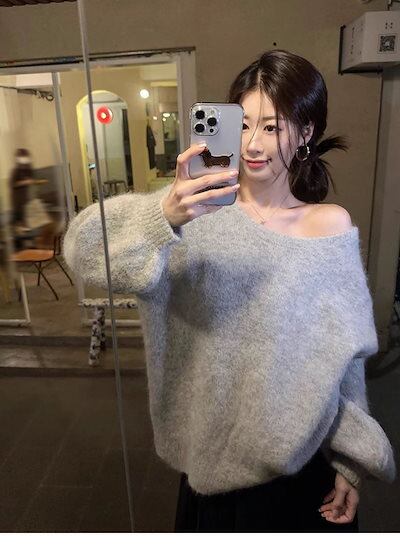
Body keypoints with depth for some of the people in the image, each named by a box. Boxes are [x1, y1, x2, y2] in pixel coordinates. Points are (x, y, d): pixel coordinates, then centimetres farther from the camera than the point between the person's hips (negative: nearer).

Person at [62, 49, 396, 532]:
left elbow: (345, 354, -3)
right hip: (214, 446, 0)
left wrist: (350, 461, 2)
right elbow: (82, 247, -24)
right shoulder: (198, 208, -13)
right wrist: (164, 215, -42)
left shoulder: (332, 227, -9)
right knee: (217, 524, 24)